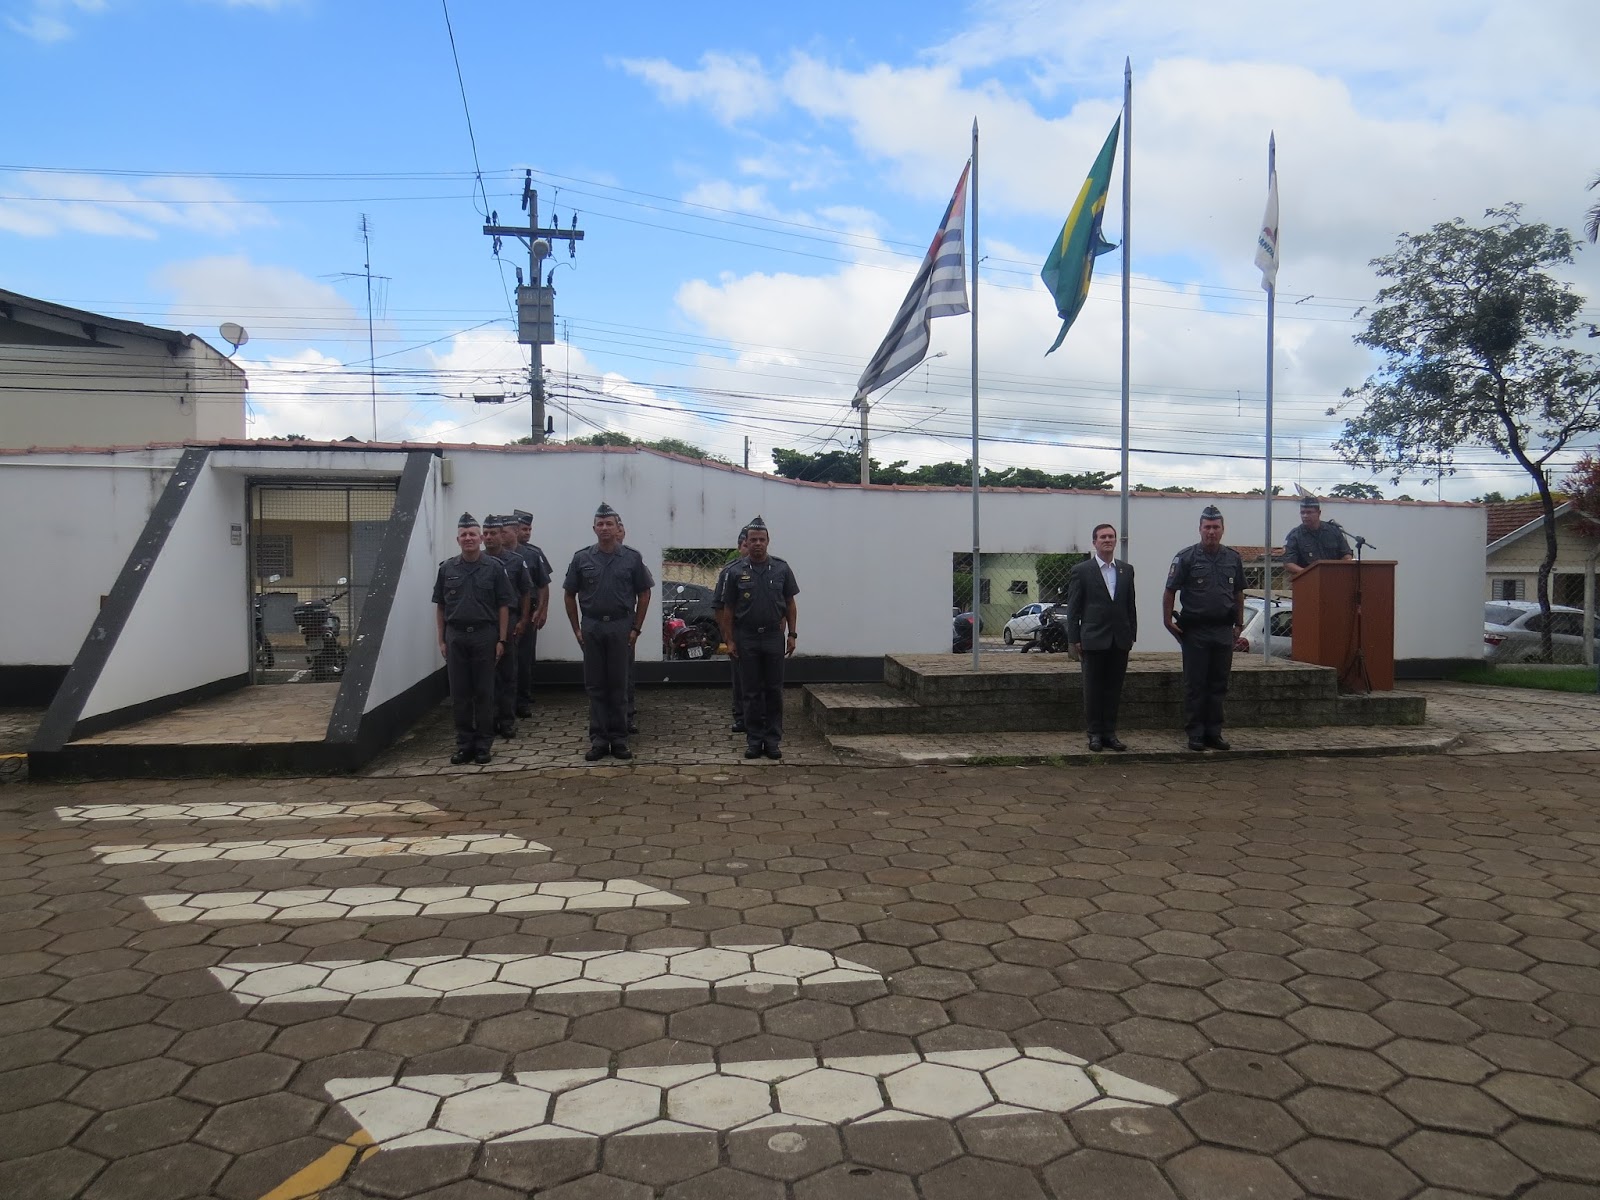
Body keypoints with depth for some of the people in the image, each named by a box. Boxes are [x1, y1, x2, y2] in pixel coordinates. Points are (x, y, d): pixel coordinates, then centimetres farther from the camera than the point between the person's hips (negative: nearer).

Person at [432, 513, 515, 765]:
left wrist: (501, 640, -5)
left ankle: (483, 745, 11)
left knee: (484, 692, 3)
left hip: (484, 635, -2)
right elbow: (440, 607, 10)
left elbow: (503, 607, 0)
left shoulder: (494, 568, 0)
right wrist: (441, 640, 5)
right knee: (459, 693, 5)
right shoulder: (447, 569, 6)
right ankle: (464, 743, 14)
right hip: (455, 636, 2)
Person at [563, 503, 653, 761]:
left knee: (619, 685, 5)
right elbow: (570, 596, 8)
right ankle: (598, 739, 11)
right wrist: (577, 629, 3)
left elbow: (643, 594, 5)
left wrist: (636, 628, -1)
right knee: (595, 686, 5)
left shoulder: (632, 558, 1)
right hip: (592, 627, 1)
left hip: (621, 627, -1)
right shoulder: (581, 558, 3)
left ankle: (619, 739, 12)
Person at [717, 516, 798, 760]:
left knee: (774, 691, 4)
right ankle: (754, 739, 13)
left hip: (774, 637, 1)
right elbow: (728, 609, 2)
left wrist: (792, 634, 2)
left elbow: (789, 604, 7)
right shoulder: (737, 572, -1)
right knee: (751, 692, 5)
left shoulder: (781, 569, 2)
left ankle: (773, 739, 12)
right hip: (746, 638, -1)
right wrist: (729, 640, -3)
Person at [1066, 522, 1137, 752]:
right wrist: (1074, 640, -6)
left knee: (1114, 689, 7)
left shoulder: (1126, 570, 10)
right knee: (1093, 690, 3)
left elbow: (1130, 605, 12)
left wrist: (1132, 635, 7)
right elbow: (1073, 608, -2)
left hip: (1120, 640, 4)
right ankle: (1095, 733, 11)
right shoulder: (1081, 571, -2)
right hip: (1093, 640, -4)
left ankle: (1109, 732, 15)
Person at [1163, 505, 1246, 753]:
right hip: (1195, 630, -4)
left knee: (1219, 684, 8)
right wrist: (1168, 621, -9)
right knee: (1195, 685, 1)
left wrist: (1239, 623, 14)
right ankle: (1195, 734, 7)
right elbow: (1169, 591, -3)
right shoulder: (1185, 557, -5)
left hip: (1224, 630, 4)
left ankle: (1214, 732, 17)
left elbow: (1238, 593, 17)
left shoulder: (1233, 558, 8)